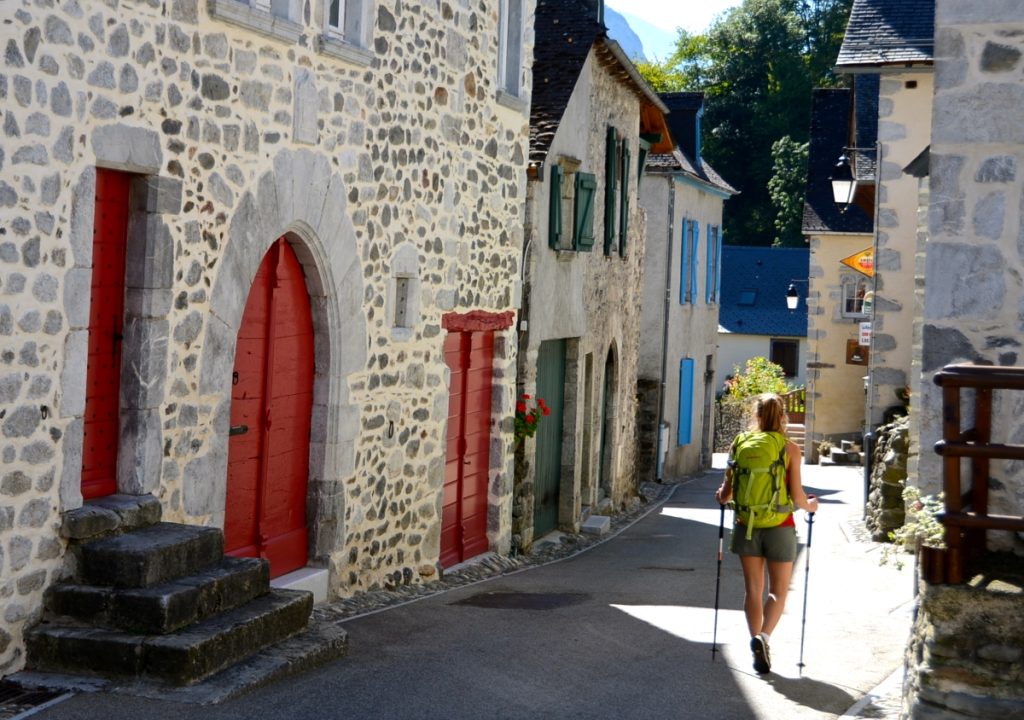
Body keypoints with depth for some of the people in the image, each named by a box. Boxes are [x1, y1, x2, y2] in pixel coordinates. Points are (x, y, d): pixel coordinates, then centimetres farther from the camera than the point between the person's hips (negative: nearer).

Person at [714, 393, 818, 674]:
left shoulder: (740, 444, -1)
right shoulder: (790, 449, -7)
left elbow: (727, 491, 0)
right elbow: (796, 497, -9)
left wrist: (721, 497, 23)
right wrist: (810, 505, 13)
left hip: (747, 525, 2)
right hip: (779, 526, -2)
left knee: (753, 589, 11)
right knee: (778, 591, 8)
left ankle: (756, 640, 7)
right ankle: (763, 636, -14)